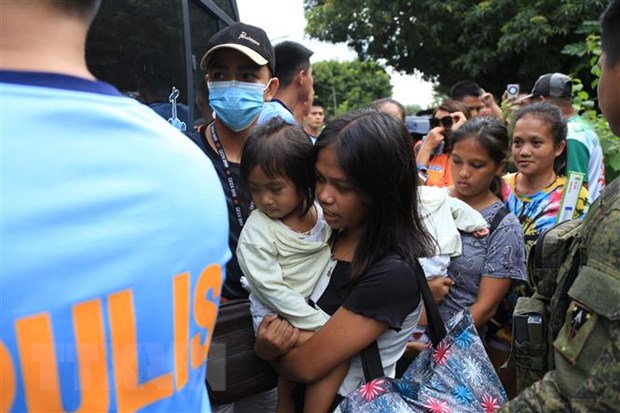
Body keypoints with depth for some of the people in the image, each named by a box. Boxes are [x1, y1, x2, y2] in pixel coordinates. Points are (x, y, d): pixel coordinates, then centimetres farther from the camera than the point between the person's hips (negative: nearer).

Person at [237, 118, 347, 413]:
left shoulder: (324, 212, -3)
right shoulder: (256, 233, -16)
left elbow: (336, 259, 7)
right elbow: (272, 289, -17)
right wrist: (322, 324, -19)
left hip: (322, 303, 6)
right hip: (278, 314, -6)